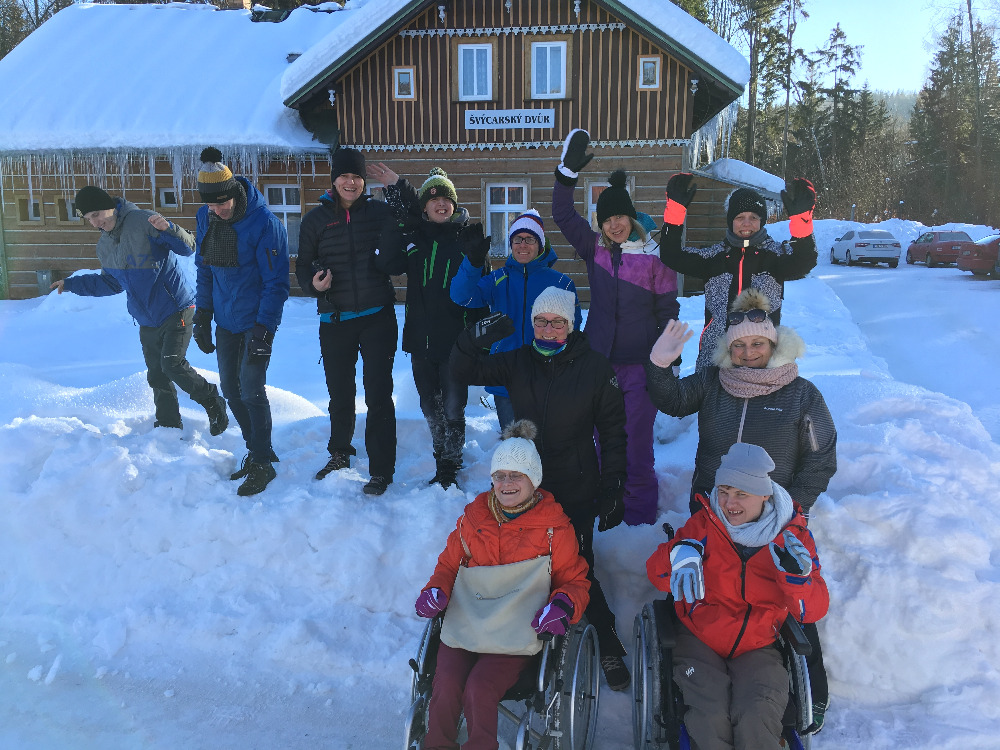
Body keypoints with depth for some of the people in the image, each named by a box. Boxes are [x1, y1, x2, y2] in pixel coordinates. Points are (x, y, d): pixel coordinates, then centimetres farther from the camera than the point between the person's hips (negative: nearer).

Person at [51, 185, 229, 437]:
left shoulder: (143, 222, -13)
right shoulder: (103, 246, 10)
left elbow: (188, 247, -19)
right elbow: (111, 283, 24)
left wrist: (168, 228, -38)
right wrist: (71, 284, 21)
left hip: (176, 310, -7)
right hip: (147, 321, 7)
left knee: (172, 364, -18)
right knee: (157, 377, 8)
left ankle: (212, 401, 4)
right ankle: (168, 427, 20)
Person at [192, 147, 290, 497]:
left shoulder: (264, 222, -19)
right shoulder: (206, 218, 1)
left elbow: (276, 282, -18)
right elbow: (204, 269, 12)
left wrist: (264, 329, -22)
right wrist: (202, 316, 9)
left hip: (257, 320, -7)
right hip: (226, 320, 7)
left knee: (251, 391, -7)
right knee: (231, 389, 12)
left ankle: (263, 464, 8)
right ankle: (256, 450, 28)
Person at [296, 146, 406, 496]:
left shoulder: (380, 212, 2)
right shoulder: (316, 219, 5)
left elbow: (396, 254, 6)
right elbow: (303, 266, 8)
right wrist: (312, 283, -13)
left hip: (377, 317, -2)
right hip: (335, 320, 2)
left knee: (378, 395, -4)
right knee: (339, 393, 16)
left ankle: (381, 470, 6)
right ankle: (340, 454, 39)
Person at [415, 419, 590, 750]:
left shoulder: (554, 526, 4)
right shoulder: (473, 516, 14)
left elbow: (573, 580, 8)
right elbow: (449, 564, 20)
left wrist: (563, 606, -14)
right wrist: (436, 591, -1)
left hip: (520, 628, -3)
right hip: (466, 620, 3)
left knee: (479, 688, -25)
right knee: (446, 683, -21)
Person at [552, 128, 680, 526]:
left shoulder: (653, 256, -4)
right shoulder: (594, 249, 5)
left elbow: (668, 310, 0)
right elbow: (563, 214, 2)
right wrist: (568, 170, -9)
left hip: (640, 362, -3)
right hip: (599, 358, 3)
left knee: (637, 439, 0)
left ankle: (640, 511, 14)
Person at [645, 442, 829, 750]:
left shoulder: (793, 535, -2)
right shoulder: (703, 523, -3)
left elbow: (814, 610, -5)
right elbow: (656, 574, -9)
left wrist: (797, 576, -28)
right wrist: (679, 553, -33)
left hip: (757, 647, 1)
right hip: (699, 640, 0)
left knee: (757, 721, -25)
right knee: (711, 720, -25)